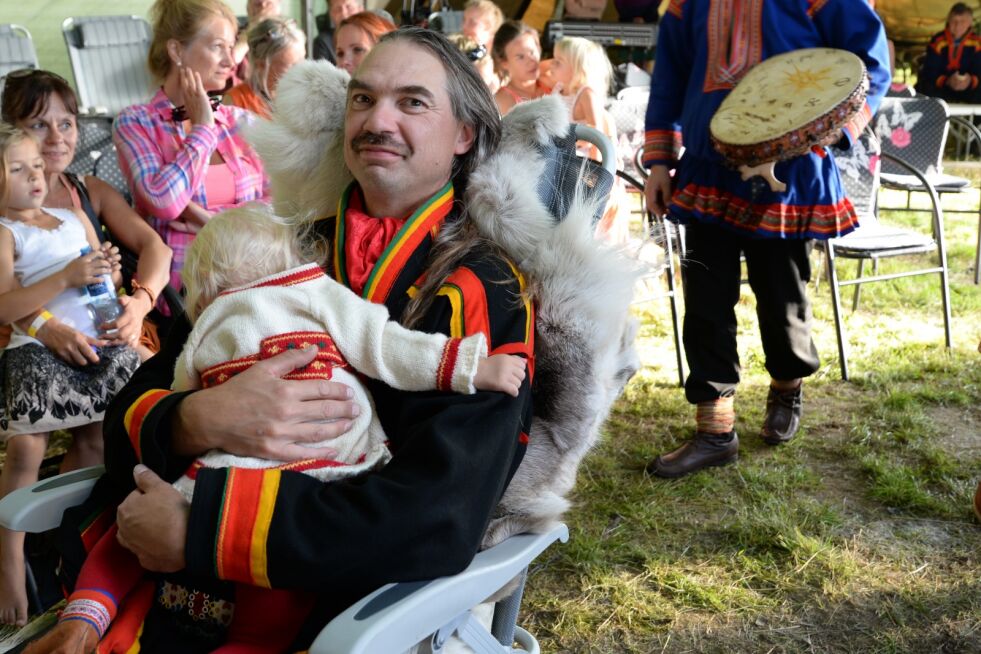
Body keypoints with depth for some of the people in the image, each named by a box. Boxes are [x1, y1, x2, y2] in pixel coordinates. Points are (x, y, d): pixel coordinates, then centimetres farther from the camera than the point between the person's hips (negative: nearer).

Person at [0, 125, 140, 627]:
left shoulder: (74, 218, 16)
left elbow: (101, 282, 20)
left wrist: (109, 271, -4)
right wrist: (66, 277, -20)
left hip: (97, 342, 6)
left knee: (96, 443, 6)